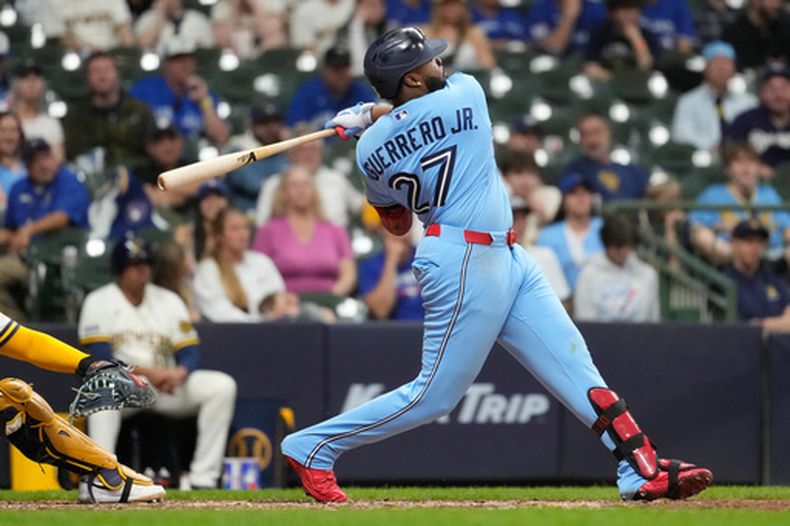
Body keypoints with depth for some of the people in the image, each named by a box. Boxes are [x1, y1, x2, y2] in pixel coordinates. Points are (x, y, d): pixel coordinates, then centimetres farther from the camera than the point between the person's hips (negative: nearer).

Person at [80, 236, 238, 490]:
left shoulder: (169, 301, 12)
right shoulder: (99, 302, 1)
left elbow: (191, 354, 4)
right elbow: (101, 358, -12)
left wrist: (179, 373, -20)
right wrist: (146, 372, -24)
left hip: (168, 383, 4)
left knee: (222, 385, -18)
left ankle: (203, 478, -21)